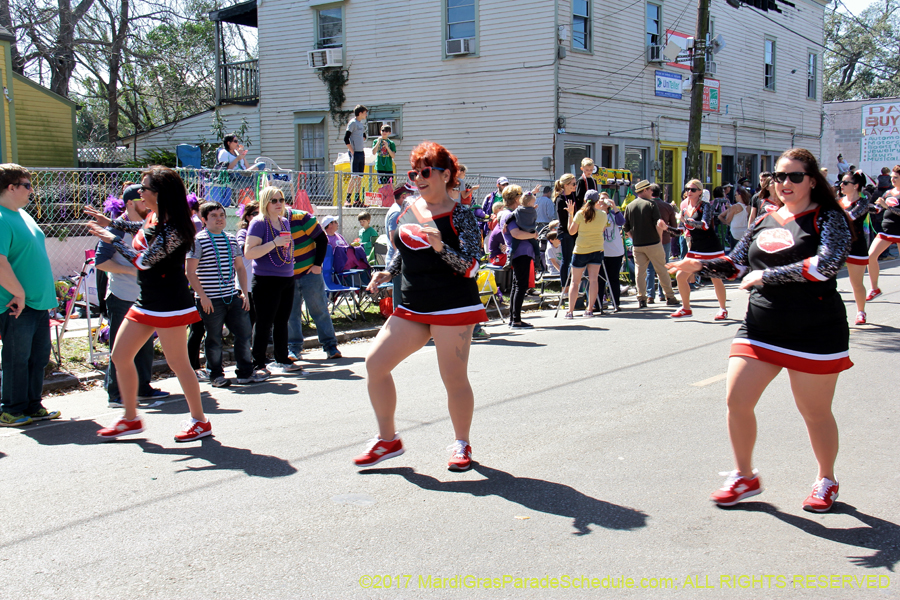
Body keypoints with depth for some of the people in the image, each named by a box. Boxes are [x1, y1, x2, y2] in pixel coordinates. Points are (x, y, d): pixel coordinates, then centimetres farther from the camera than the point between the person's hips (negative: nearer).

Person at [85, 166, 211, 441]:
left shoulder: (172, 228, -21)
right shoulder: (153, 218, 7)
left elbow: (144, 261, -20)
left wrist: (113, 239, -7)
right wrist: (110, 222, 32)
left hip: (168, 302, -10)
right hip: (146, 301, 10)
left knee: (177, 362, -2)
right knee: (120, 356, 11)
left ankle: (200, 421, 13)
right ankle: (131, 419, 22)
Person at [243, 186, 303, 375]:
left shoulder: (285, 222, 13)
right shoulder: (258, 223, -9)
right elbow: (249, 252, -18)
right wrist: (274, 243, -23)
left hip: (287, 279, 7)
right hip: (266, 280, -7)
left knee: (282, 322, 13)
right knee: (264, 324, -4)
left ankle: (282, 360, 22)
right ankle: (258, 364, 4)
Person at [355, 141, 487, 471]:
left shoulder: (459, 215, -6)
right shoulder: (409, 210, 10)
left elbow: (470, 264, -14)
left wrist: (441, 247, -29)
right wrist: (386, 273, 7)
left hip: (452, 306, -6)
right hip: (412, 307, 6)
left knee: (454, 378, 0)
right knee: (375, 362, -1)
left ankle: (462, 445, 23)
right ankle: (388, 439, 14)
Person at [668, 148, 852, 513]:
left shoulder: (828, 218, -5)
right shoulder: (764, 221, 11)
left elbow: (827, 264, -22)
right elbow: (736, 266, 17)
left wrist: (765, 276, -19)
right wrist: (699, 266, -1)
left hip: (814, 332, -5)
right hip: (760, 328, 5)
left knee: (815, 412, 7)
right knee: (736, 400, -2)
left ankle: (826, 481, 32)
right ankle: (745, 478, 18)